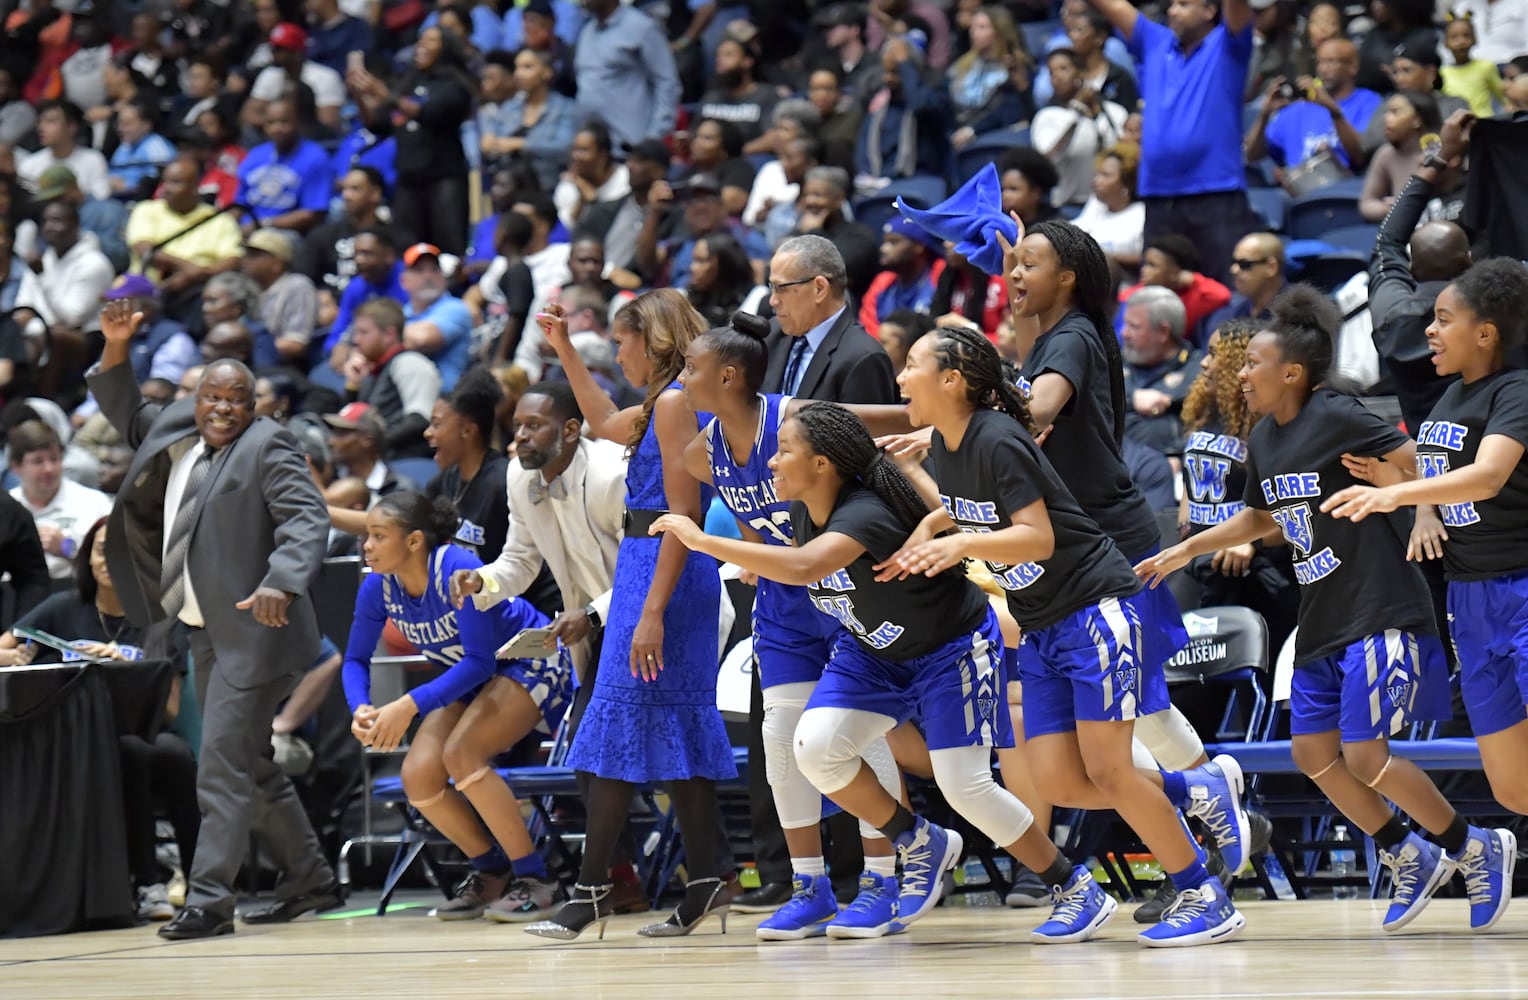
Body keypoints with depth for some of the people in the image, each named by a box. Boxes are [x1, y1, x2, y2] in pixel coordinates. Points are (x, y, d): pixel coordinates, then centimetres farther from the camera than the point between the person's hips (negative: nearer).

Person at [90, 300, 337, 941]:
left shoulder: (267, 446, -9)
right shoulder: (174, 436, 14)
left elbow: (307, 519, -18)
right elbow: (127, 414, 31)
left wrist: (281, 584, -34)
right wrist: (116, 347, 16)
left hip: (253, 634, -9)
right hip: (206, 635, 9)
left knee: (222, 766, -12)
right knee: (251, 767, 16)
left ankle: (208, 900, -13)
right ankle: (309, 880, 27)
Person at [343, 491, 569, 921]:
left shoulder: (455, 570, -30)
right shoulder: (378, 587, -11)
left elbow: (480, 662, -32)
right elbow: (355, 659, 1)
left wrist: (408, 707, -40)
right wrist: (361, 708, -22)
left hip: (530, 665, -7)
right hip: (467, 679, 7)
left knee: (461, 753, -29)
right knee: (418, 776, -14)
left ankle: (535, 879, -17)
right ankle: (491, 871, 11)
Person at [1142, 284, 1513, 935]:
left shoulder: (1337, 417, -14)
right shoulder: (1263, 439, 10)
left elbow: (1424, 461, -11)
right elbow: (1259, 518, 26)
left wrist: (1424, 513, -23)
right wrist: (1183, 551, 23)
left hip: (1380, 612, -9)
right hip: (1321, 620, 9)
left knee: (1365, 755, -11)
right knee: (1312, 751, 7)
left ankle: (1470, 845, 8)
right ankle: (1408, 857, 22)